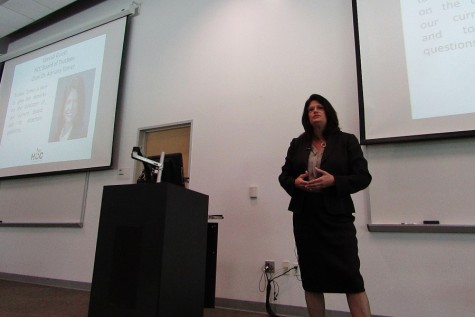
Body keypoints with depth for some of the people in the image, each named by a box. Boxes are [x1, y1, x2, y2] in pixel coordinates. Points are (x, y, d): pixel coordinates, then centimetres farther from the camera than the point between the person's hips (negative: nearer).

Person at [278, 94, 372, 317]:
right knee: (311, 277, 10)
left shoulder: (347, 141, 3)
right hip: (305, 217, 3)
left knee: (350, 277, -6)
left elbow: (363, 177, -2)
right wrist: (295, 182, -10)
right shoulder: (297, 144, 11)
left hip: (337, 216, -3)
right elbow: (284, 176, 13)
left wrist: (333, 181, -18)